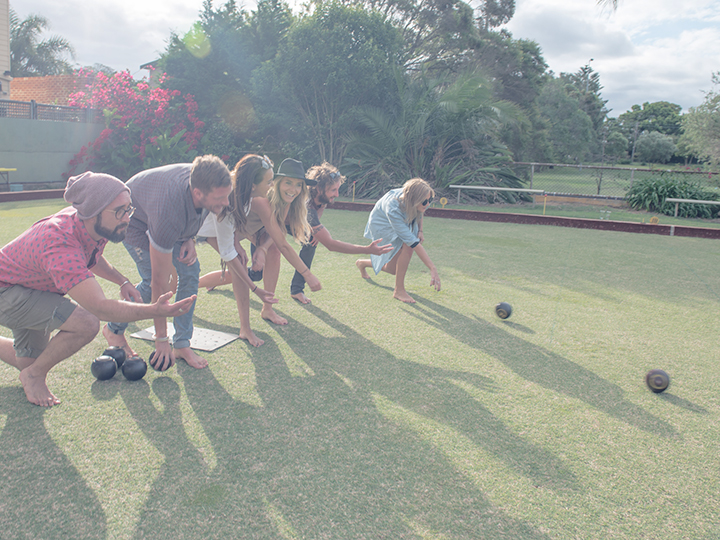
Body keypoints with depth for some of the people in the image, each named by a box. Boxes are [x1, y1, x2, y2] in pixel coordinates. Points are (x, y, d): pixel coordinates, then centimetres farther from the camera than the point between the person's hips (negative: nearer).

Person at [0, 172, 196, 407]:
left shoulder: (93, 225, -15)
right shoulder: (61, 247, -42)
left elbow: (91, 256, 10)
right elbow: (99, 307, -48)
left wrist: (122, 282, -5)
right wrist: (156, 311, -57)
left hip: (30, 286, 9)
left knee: (29, 360, 21)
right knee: (86, 323, -30)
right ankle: (34, 375, -4)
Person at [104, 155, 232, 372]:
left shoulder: (204, 180, -29)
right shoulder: (169, 215, -45)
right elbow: (160, 282, -37)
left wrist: (190, 239, -16)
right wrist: (161, 340, -30)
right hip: (135, 219, -6)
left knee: (190, 271, -9)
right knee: (151, 282, -17)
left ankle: (181, 344, 2)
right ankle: (114, 329, 12)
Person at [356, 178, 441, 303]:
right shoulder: (393, 209, -43)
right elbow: (413, 243, -47)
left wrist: (420, 230, -10)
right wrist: (432, 268, -49)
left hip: (400, 224, 7)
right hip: (382, 226, -7)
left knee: (393, 270, 7)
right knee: (408, 245, -34)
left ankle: (362, 263, 37)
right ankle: (399, 290, -20)